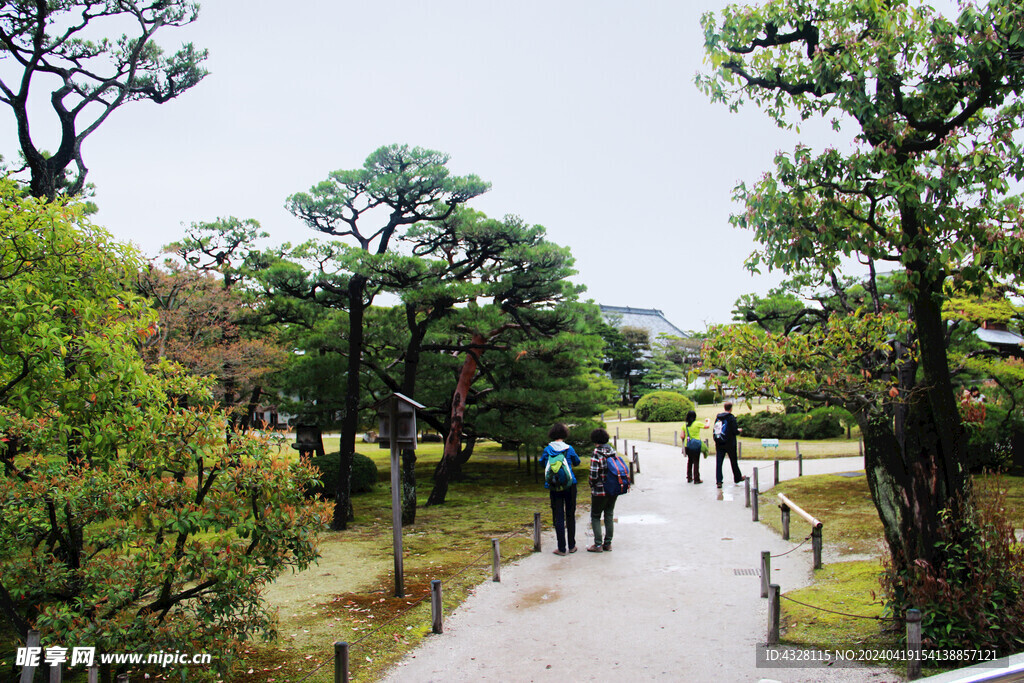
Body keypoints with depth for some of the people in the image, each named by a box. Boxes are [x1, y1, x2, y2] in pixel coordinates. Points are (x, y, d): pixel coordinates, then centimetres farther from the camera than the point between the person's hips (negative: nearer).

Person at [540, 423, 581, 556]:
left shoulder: (548, 449, -3)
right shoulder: (569, 448, -4)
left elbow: (542, 464, 13)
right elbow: (577, 462, 13)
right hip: (570, 485, 0)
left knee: (558, 517, 3)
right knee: (570, 516, 12)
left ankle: (561, 548, 4)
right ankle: (571, 546, 18)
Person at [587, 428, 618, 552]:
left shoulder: (596, 454, -15)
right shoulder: (612, 451, 4)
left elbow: (594, 474, -17)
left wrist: (592, 485, 1)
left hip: (600, 490, -6)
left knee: (595, 516, 5)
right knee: (609, 516, 13)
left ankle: (598, 545, 2)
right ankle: (608, 544, 16)